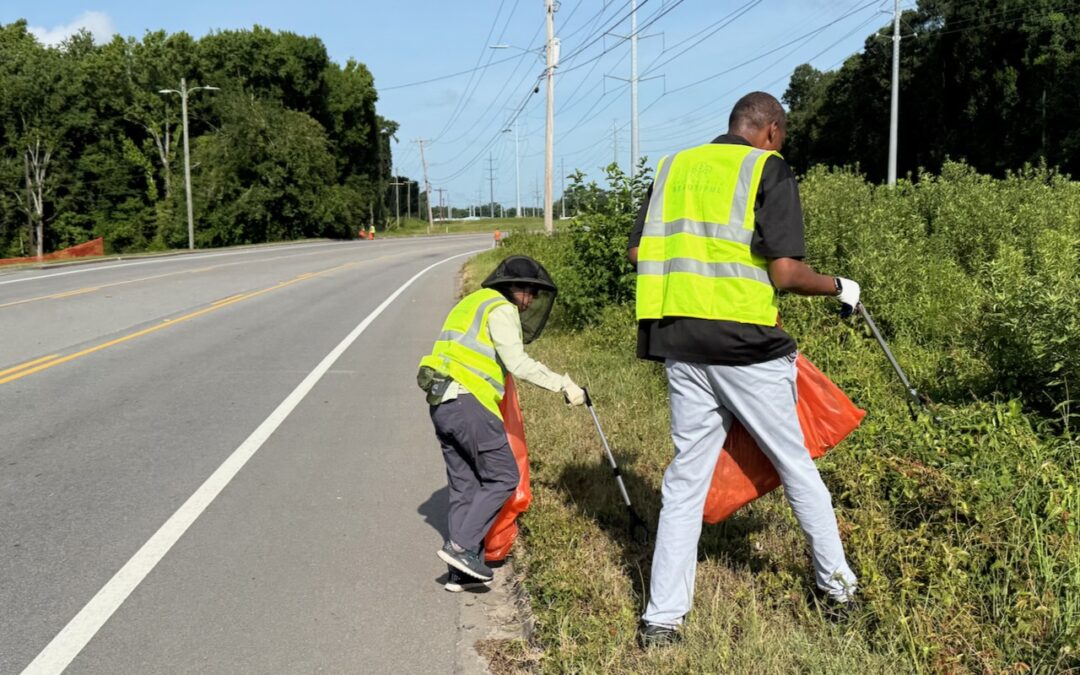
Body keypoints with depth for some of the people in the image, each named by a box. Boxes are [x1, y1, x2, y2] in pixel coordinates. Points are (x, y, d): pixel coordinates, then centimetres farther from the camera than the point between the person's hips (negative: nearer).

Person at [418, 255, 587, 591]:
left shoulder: (470, 303, 26)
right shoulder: (501, 309, -3)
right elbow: (517, 363, -14)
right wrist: (563, 385, -12)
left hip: (441, 405, 9)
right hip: (469, 402, -9)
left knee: (464, 485, 11)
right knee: (503, 477, -1)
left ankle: (460, 571, 12)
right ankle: (461, 545, -8)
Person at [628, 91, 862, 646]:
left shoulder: (673, 167, 13)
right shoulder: (769, 170, -3)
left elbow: (638, 253, 12)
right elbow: (786, 273, -11)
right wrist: (839, 287, 7)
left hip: (682, 347, 4)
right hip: (748, 347, -4)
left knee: (686, 478, 11)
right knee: (795, 465, 15)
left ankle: (662, 618, 11)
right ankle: (836, 583, 31)